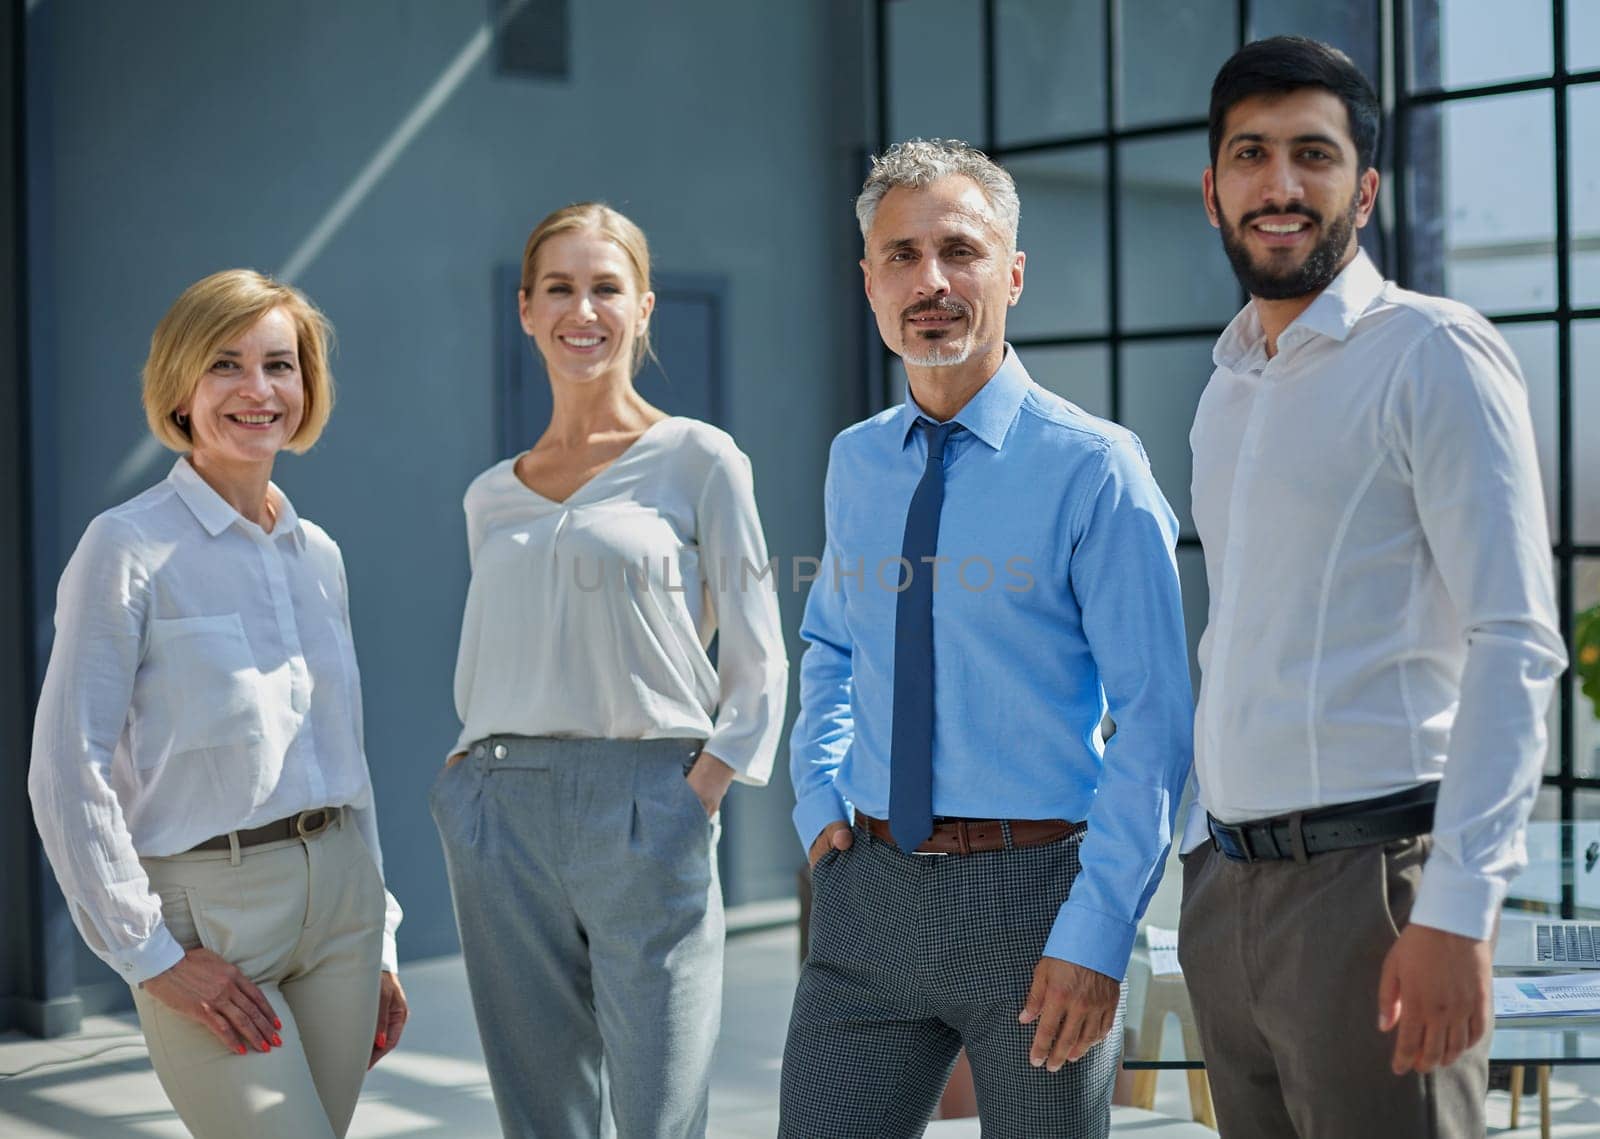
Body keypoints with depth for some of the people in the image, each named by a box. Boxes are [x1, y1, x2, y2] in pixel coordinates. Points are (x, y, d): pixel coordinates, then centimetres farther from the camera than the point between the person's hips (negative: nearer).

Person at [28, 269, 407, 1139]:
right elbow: (68, 776, -11)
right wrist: (152, 954, -12)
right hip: (208, 917, -6)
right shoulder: (130, 547, -8)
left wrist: (379, 943, 16)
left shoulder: (317, 553, 11)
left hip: (337, 901, 6)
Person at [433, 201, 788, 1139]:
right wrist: (475, 777, 7)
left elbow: (757, 667, 0)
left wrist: (702, 789, -10)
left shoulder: (698, 460, 1)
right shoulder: (491, 498, 14)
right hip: (502, 817, 4)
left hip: (646, 810, -4)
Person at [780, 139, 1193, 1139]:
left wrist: (1097, 933, -17)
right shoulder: (856, 464, 9)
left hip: (1033, 895, -4)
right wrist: (820, 798, 10)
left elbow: (1155, 718, -12)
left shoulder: (1092, 467, -8)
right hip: (870, 895, 5)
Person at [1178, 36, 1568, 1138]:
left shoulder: (1432, 353, -7)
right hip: (1223, 885, 7)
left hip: (1368, 877, -7)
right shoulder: (1227, 392, 16)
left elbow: (1517, 645, -14)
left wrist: (1458, 911, -20)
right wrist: (1206, 843, 15)